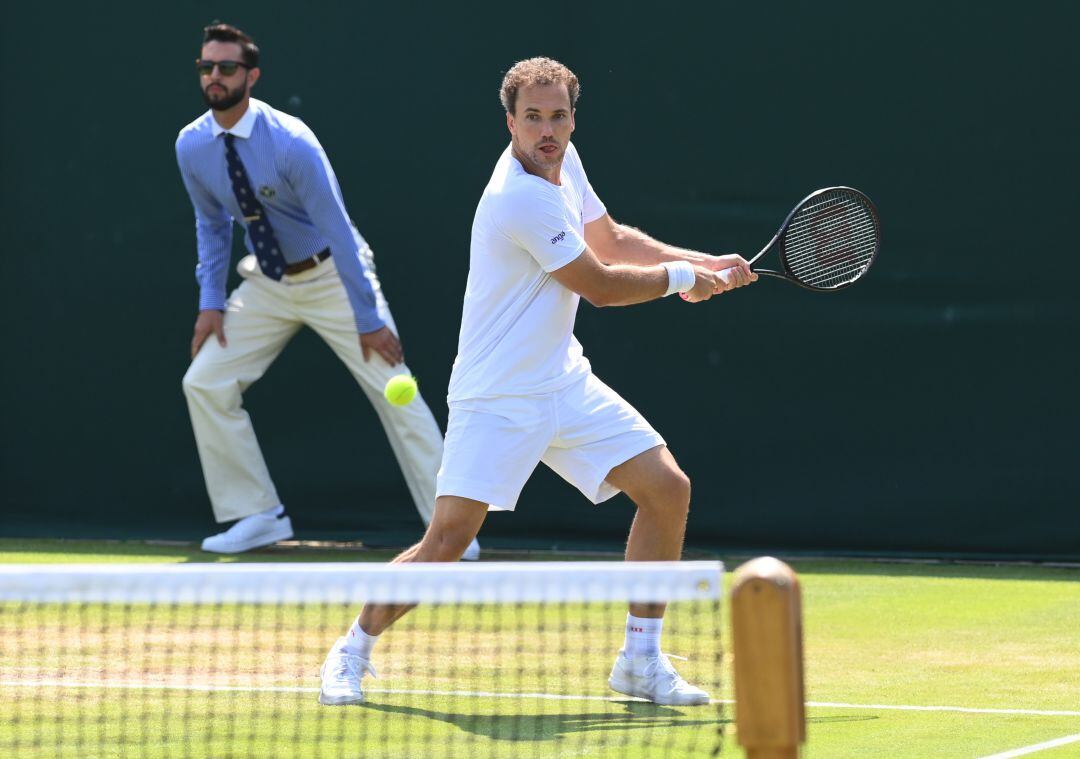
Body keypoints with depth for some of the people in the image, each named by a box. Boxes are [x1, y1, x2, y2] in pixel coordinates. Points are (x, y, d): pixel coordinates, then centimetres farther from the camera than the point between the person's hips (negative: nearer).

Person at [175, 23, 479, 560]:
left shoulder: (290, 142, -25)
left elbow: (337, 229, -24)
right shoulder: (191, 147, -8)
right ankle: (259, 516, 6)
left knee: (395, 391, -10)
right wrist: (210, 300, 0)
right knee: (204, 383, -5)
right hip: (267, 284, 5)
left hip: (331, 275, -5)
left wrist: (369, 320, -23)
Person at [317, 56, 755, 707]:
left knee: (668, 488, -1)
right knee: (449, 539, -15)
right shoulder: (522, 200, -24)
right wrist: (681, 276, 0)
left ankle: (642, 660, 8)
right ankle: (354, 651, 7)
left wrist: (704, 263, 12)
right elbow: (601, 286, -15)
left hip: (564, 381, 9)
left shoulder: (562, 160, 4)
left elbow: (610, 240, 21)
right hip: (497, 400, -9)